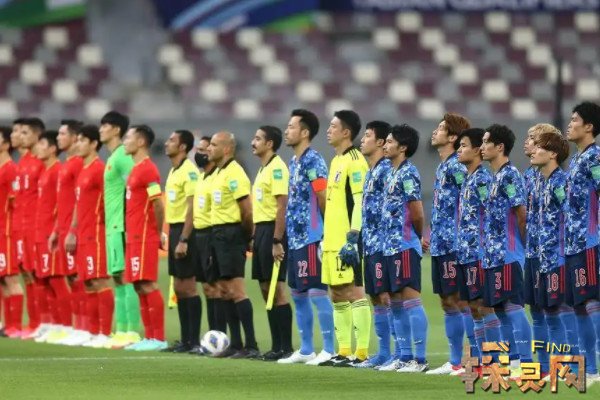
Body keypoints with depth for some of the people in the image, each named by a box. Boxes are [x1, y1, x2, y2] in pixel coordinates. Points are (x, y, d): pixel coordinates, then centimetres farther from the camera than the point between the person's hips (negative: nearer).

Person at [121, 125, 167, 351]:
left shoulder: (147, 170, -13)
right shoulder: (136, 169, 17)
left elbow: (158, 205, -17)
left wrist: (158, 233, -8)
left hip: (145, 238, -10)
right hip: (134, 237, 10)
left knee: (148, 285, -10)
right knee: (140, 286, 9)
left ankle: (159, 339, -9)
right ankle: (149, 337, 12)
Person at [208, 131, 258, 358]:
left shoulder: (234, 173, -14)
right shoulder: (219, 173, 16)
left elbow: (247, 210, -18)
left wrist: (245, 236, -7)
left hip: (231, 234, -10)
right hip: (219, 234, 10)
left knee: (236, 290, -12)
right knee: (226, 290, 11)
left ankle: (251, 346, -12)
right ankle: (236, 344, 16)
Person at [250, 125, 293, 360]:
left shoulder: (277, 168, -13)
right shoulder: (263, 169, 17)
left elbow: (282, 206, -19)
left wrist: (277, 241, -22)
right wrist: (255, 237, 19)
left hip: (273, 231, -10)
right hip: (261, 230, 10)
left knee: (277, 290, -8)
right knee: (266, 289, 10)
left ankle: (285, 347, -6)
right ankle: (276, 346, 13)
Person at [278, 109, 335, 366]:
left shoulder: (312, 161, -12)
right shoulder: (294, 162, 16)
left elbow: (324, 198, -15)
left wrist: (325, 231, -10)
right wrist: (286, 236, 16)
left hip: (311, 238, -10)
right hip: (295, 238, 10)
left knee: (316, 291, -8)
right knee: (298, 293, 12)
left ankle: (329, 350, -5)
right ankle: (306, 350, 18)